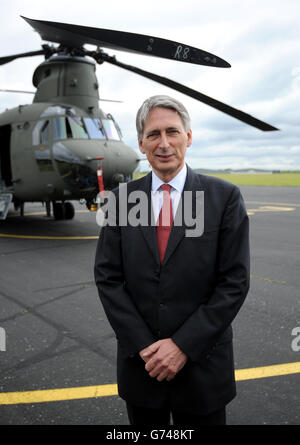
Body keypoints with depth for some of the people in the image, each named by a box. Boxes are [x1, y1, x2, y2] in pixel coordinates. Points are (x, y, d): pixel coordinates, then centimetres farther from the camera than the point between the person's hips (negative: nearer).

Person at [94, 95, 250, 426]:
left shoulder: (225, 197, -7)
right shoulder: (121, 199, -1)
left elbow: (234, 282, -9)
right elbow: (107, 277, -3)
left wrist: (183, 345, -13)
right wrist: (144, 346, -10)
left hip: (202, 365, -1)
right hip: (139, 362, 2)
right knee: (145, 424, 20)